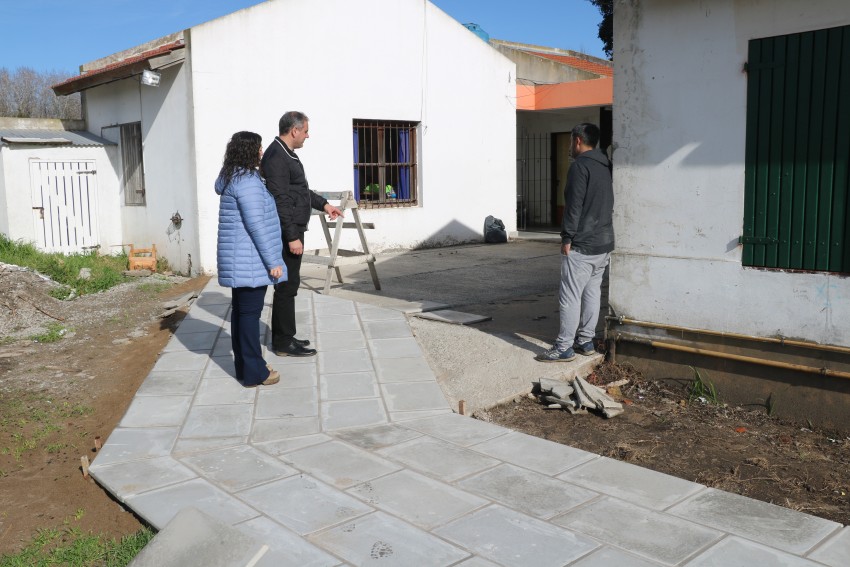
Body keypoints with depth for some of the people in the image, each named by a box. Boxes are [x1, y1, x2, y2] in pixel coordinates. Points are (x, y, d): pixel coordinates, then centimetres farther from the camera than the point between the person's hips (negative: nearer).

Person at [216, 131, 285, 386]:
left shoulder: (233, 178, 14)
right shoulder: (248, 181, -17)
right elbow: (256, 225, -21)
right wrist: (272, 261, -18)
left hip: (240, 261, 10)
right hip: (251, 261, -10)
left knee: (240, 311, 13)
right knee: (250, 313, -4)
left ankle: (245, 366, 22)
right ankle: (254, 373, 3)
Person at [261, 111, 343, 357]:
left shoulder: (286, 154, 16)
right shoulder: (276, 157, -17)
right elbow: (280, 201, -22)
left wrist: (323, 204, 25)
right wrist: (292, 237, -23)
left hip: (292, 229, 11)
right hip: (287, 232, -11)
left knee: (288, 285, 15)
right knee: (287, 286, -4)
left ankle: (284, 336, 25)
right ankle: (283, 343, 4)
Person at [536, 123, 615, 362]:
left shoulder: (580, 165, -12)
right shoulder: (605, 167, 15)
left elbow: (574, 205, -18)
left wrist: (567, 238, -13)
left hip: (582, 245, -9)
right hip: (604, 244, 9)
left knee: (570, 296, -6)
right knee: (592, 293, 13)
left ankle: (564, 347, -3)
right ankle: (586, 341, 20)